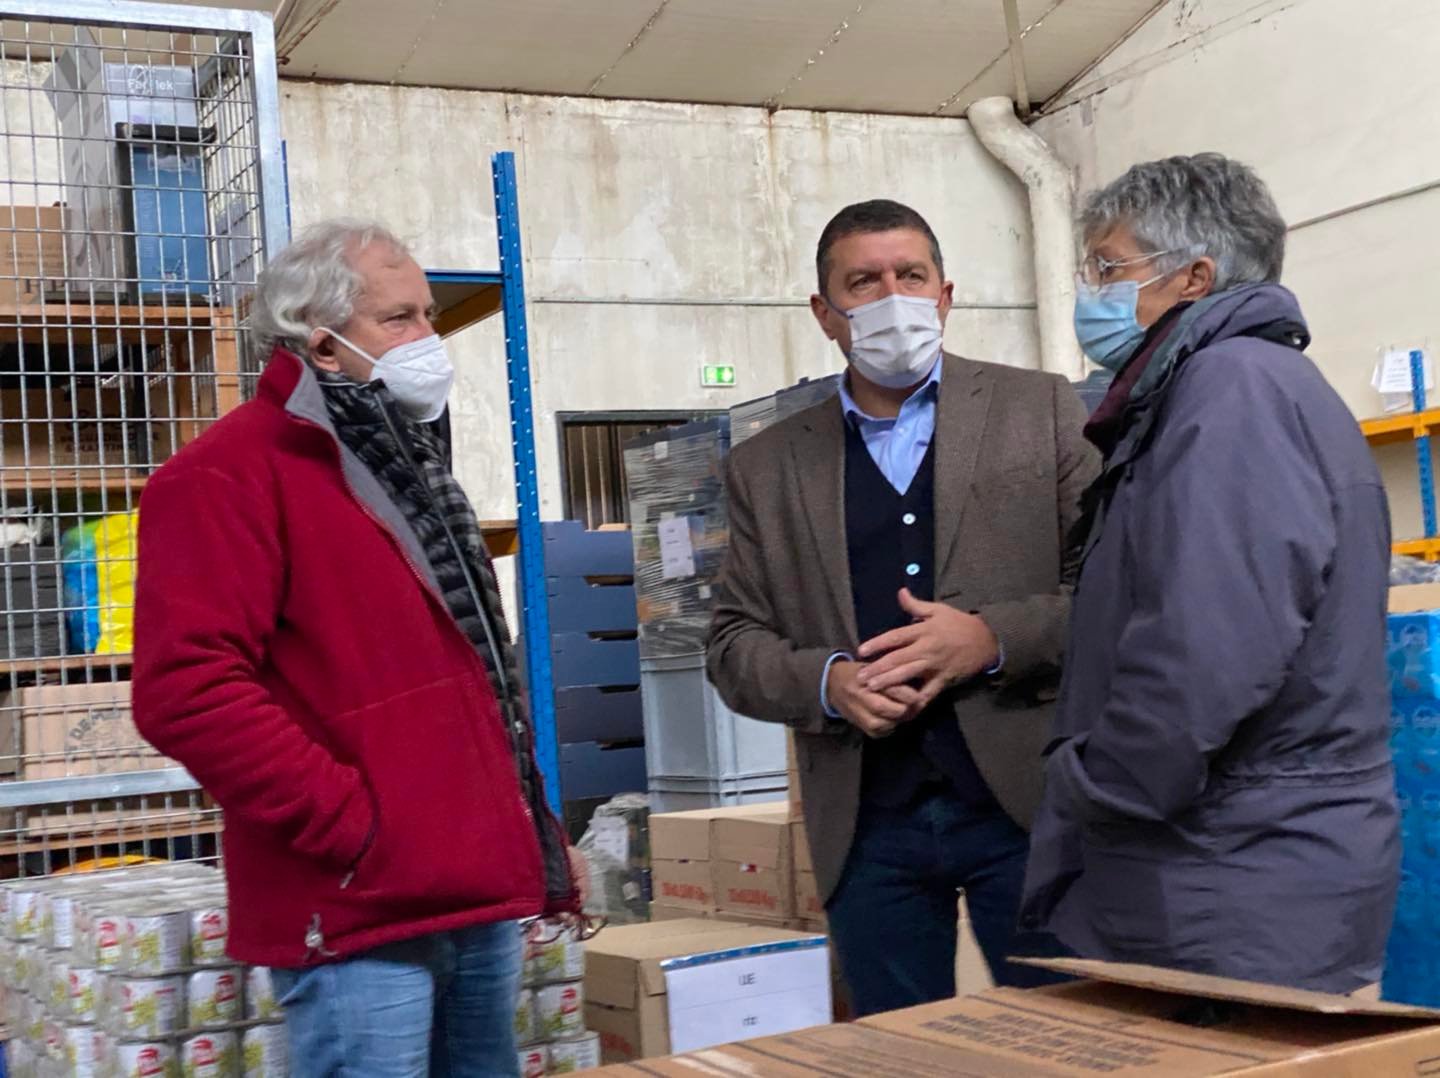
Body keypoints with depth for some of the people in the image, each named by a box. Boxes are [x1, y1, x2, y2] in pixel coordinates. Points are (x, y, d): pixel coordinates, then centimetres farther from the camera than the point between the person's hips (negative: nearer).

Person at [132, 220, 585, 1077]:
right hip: (364, 916, -9)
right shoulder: (232, 474, -11)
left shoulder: (406, 468, 18)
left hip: (481, 895, 9)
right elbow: (187, 689, -22)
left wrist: (533, 828, 18)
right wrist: (352, 826, -19)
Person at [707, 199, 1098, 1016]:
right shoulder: (768, 466, 10)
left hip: (1023, 799, -2)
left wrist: (992, 639, -15)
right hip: (868, 825, 2)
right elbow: (735, 644, 9)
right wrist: (826, 680, -11)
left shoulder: (1041, 410, 5)